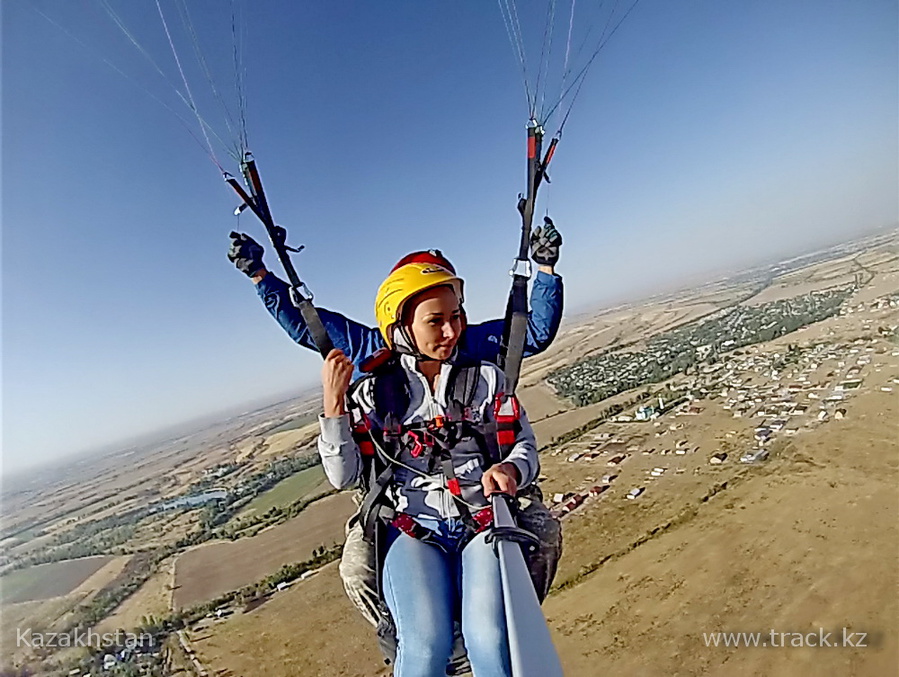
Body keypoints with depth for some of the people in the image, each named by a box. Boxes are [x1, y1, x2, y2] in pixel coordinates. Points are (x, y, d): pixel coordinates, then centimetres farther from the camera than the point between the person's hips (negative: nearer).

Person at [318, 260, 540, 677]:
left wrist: (511, 469, -14)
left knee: (490, 639, -24)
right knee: (426, 644, -24)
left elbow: (526, 447, 10)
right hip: (411, 529, 0)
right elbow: (342, 476, 3)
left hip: (483, 521, 1)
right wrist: (333, 402, -9)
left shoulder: (486, 378, 8)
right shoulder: (375, 392, 6)